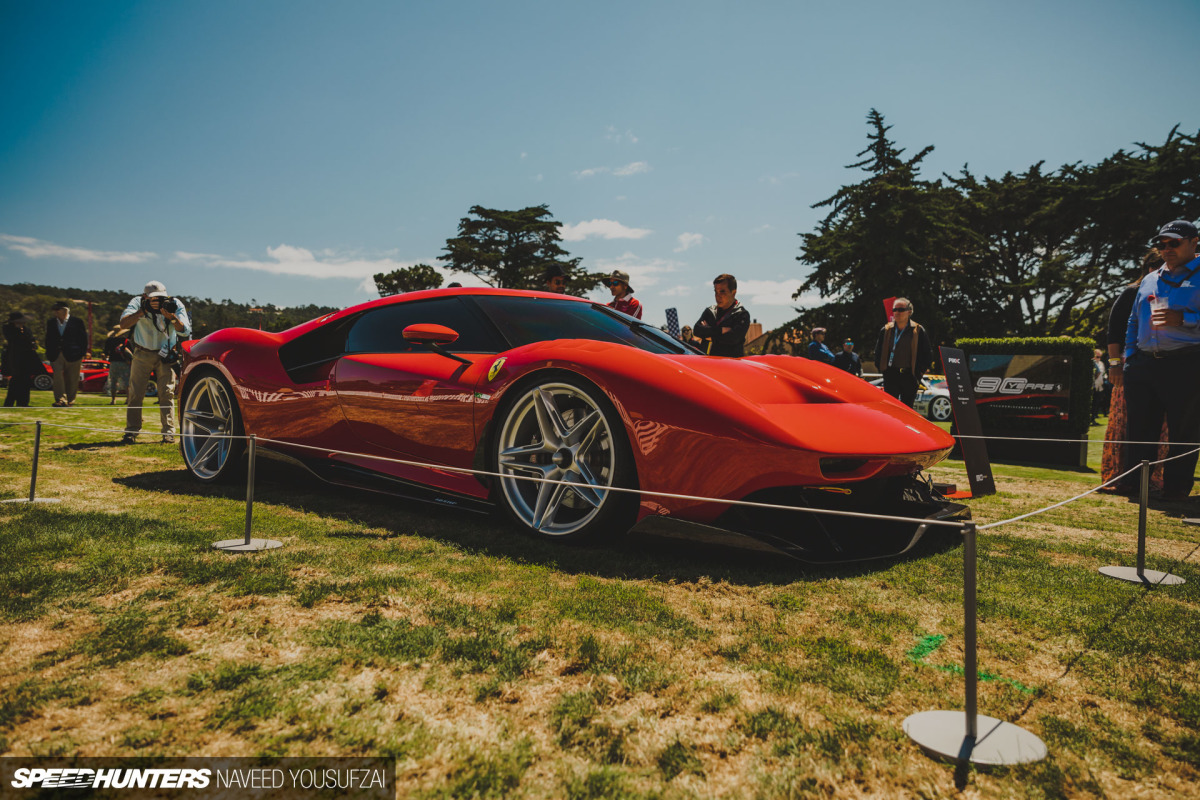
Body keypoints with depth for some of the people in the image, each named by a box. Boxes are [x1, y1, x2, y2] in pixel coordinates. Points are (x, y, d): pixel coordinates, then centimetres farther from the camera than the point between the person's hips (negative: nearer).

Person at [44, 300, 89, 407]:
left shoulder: (77, 322, 1)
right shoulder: (50, 323, 12)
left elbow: (83, 338, 3)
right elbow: (48, 339, 16)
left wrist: (82, 353, -4)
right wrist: (49, 354, 8)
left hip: (72, 356, -2)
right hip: (56, 356, 2)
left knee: (71, 380, 5)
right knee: (58, 376, -11)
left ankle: (70, 400, 19)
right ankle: (61, 400, -14)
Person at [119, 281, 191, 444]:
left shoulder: (175, 304, -11)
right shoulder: (138, 303, -11)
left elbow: (185, 331, -20)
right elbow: (124, 323, -25)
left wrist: (172, 317, -37)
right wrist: (143, 311, -36)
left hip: (165, 355, 0)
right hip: (142, 354, 1)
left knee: (167, 393, -6)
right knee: (135, 393, -2)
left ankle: (168, 432, -2)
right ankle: (131, 431, 4)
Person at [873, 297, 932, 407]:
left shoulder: (918, 331, 1)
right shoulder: (886, 330, 6)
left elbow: (928, 353, 5)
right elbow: (878, 351, 14)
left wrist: (921, 371, -1)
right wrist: (880, 367, 4)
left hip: (910, 377, -1)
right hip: (891, 375, 1)